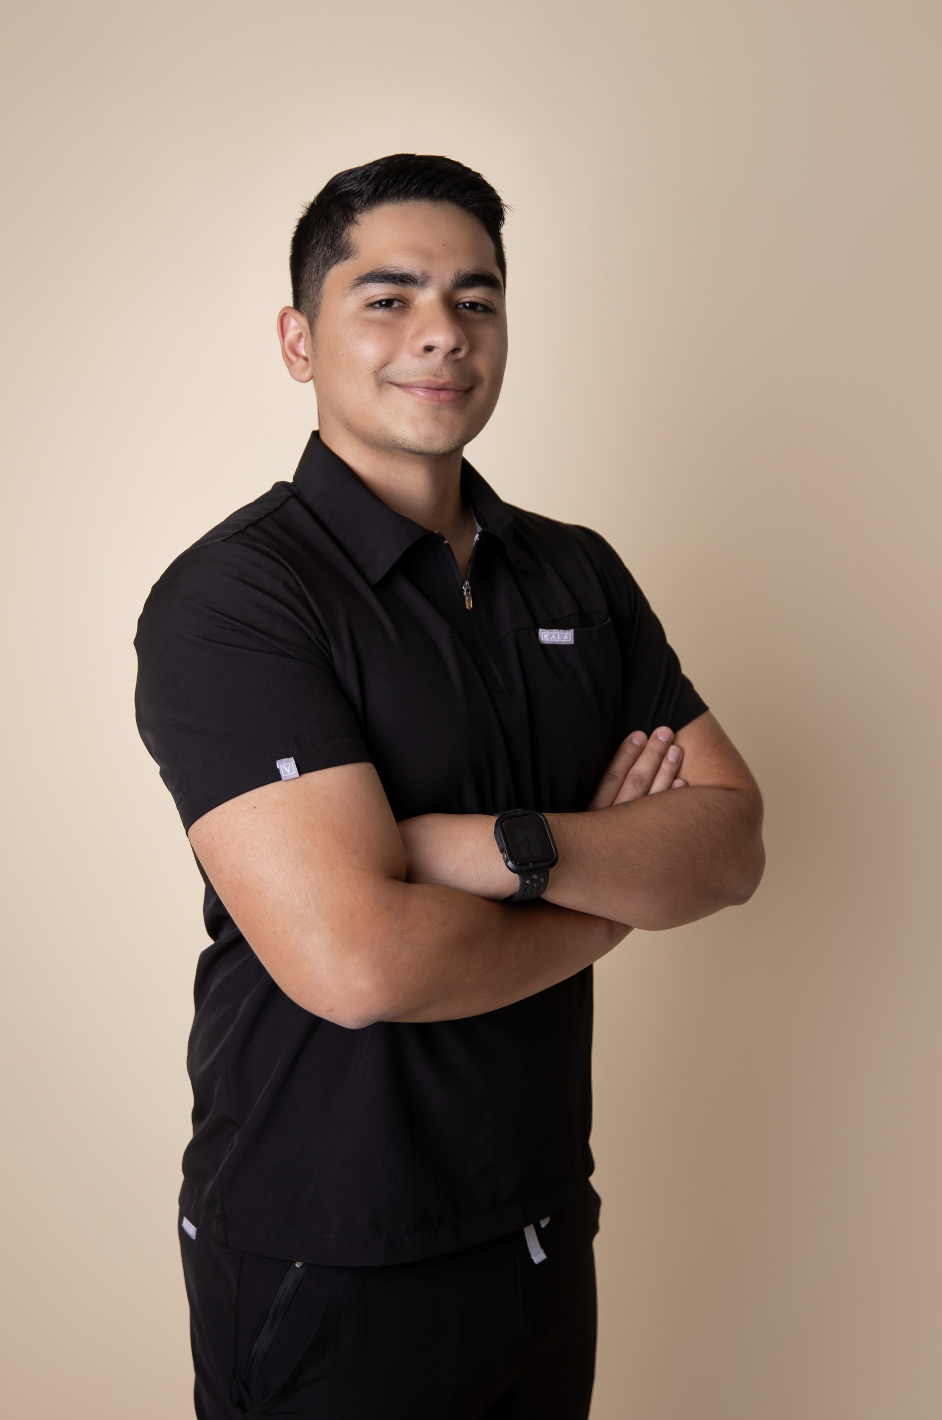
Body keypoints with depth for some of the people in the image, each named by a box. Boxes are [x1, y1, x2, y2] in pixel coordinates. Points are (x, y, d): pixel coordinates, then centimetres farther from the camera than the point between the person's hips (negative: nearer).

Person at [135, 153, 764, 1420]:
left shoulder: (579, 575, 4)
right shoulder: (230, 599, -18)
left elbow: (732, 846, -4)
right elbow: (357, 960, -28)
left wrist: (511, 847, -23)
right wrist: (612, 894, -11)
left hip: (545, 1223, 6)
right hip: (327, 1270, -5)